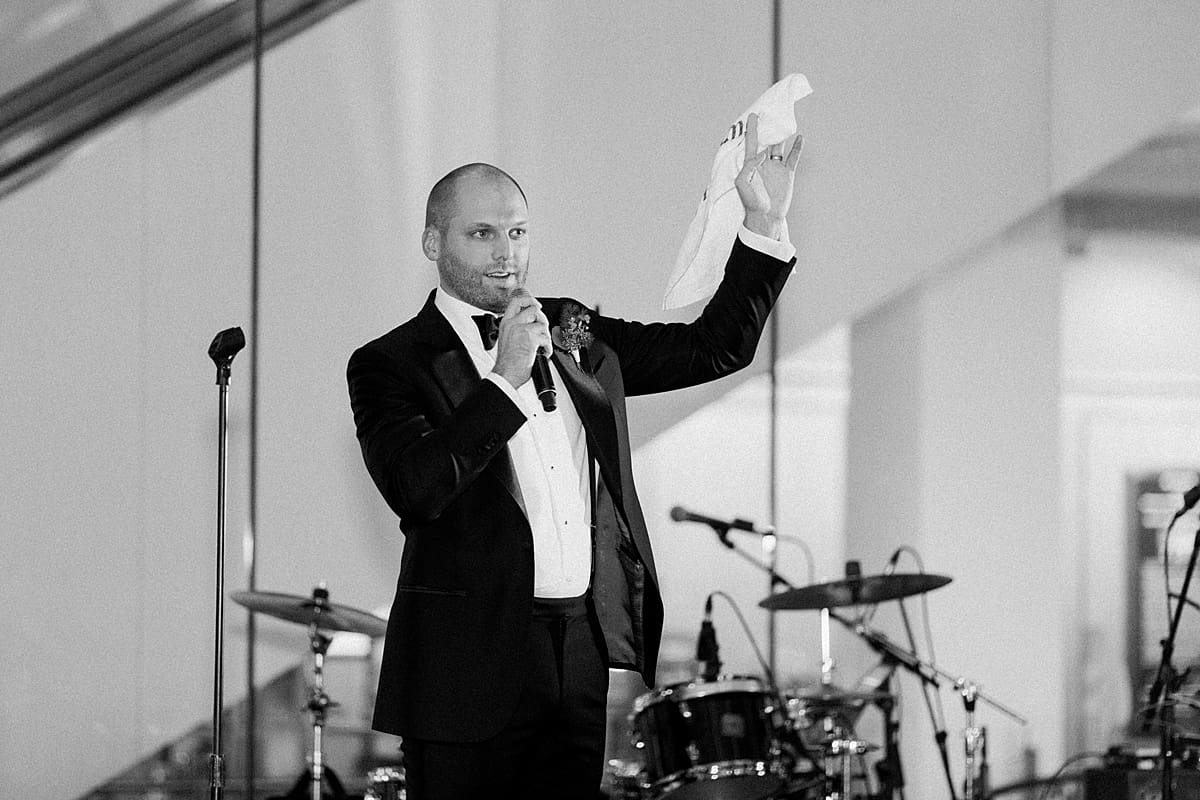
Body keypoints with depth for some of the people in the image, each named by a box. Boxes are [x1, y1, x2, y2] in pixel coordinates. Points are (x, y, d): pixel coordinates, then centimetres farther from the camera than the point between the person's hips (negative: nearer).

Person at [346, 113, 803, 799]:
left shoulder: (573, 334, 15)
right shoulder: (391, 365, -3)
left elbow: (715, 347, 17)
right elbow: (415, 489, -19)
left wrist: (764, 224, 9)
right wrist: (505, 379, -19)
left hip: (585, 655, 5)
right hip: (473, 660, -5)